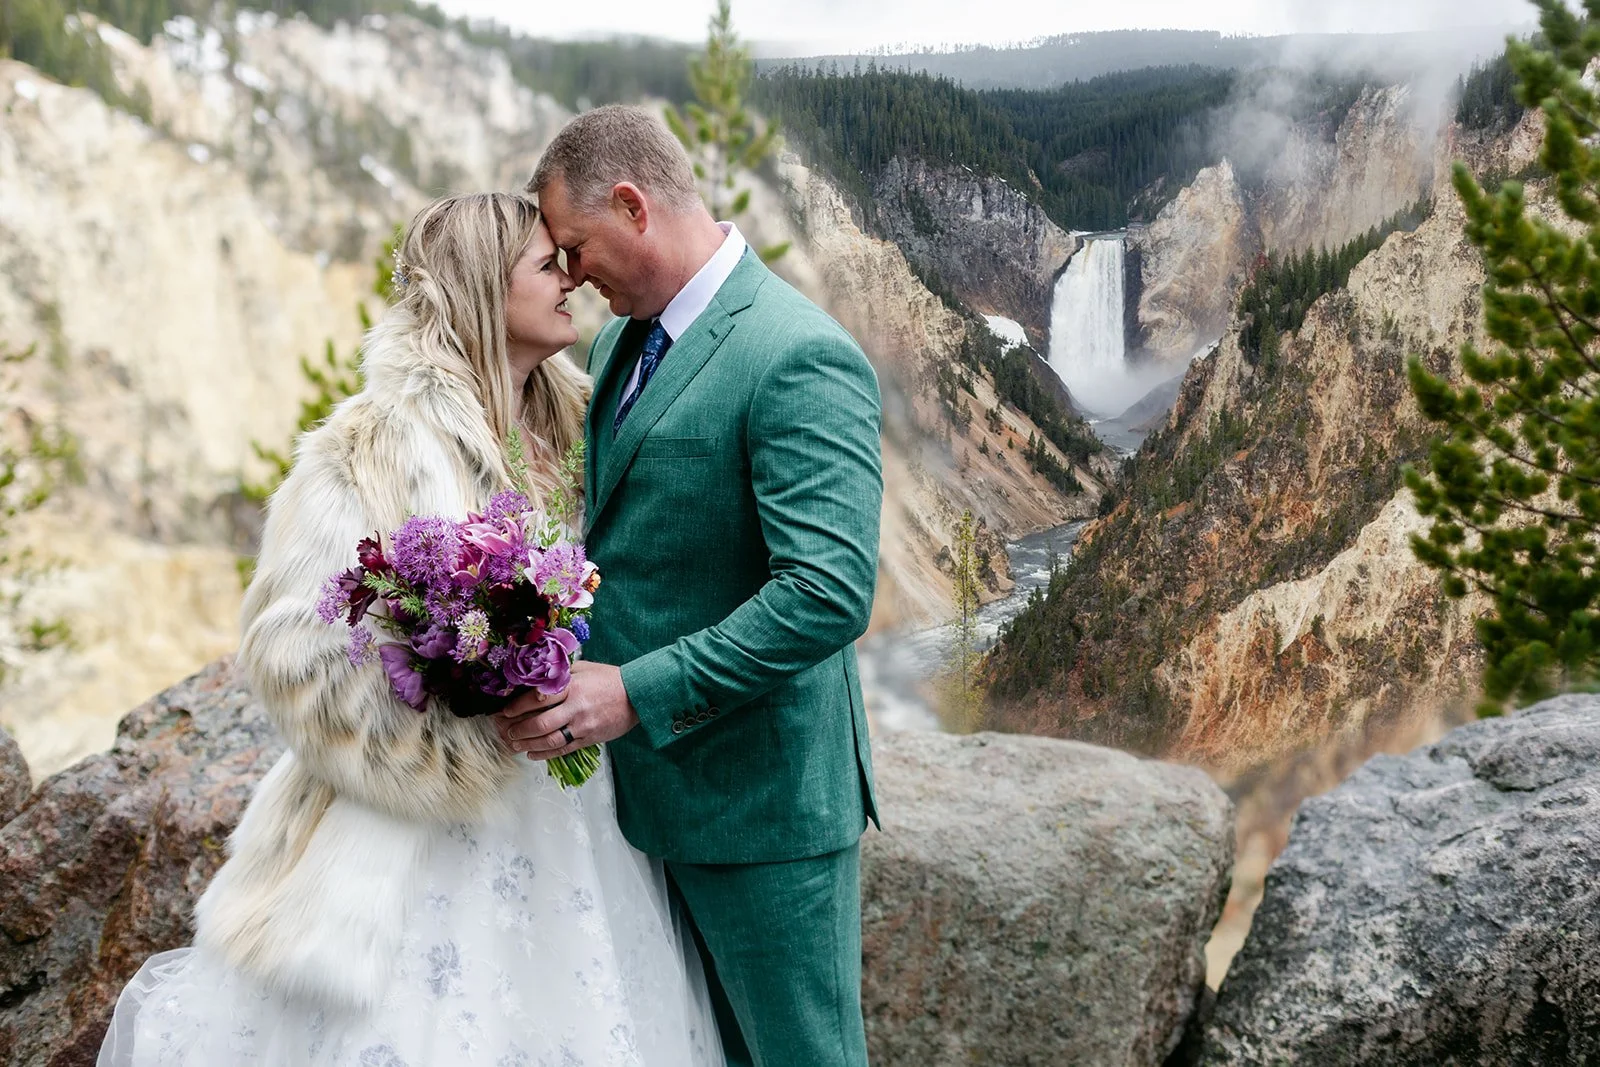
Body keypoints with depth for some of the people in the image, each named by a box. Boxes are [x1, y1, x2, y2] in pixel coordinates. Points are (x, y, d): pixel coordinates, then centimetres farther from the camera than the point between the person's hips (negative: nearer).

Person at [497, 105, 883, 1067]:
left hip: (760, 802, -8)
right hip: (647, 784, 9)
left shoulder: (799, 360, -20)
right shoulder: (622, 344, 8)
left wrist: (635, 693, -28)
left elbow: (830, 594, -28)